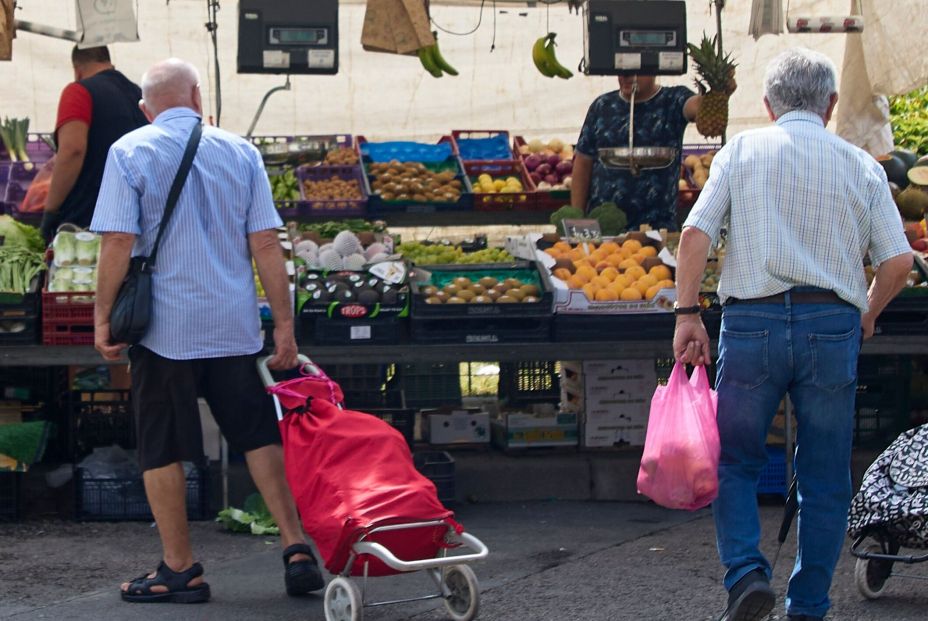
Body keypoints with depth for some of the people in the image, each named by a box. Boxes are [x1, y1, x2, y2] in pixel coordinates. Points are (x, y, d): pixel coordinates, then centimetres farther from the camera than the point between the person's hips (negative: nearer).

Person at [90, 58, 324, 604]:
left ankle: (180, 569, 11)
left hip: (164, 328, -3)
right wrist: (284, 323, 4)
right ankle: (298, 549, 3)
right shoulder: (240, 152, 4)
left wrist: (103, 316, -3)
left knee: (162, 452, 7)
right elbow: (265, 245, 1)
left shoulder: (130, 153, -4)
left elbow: (118, 242, -12)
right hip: (235, 327, 3)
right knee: (260, 437, 11)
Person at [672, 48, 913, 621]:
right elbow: (898, 260, 3)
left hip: (752, 321, -1)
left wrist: (688, 313, 0)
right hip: (833, 325, 1)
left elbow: (696, 234, -4)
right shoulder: (861, 165, 9)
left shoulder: (742, 151, 7)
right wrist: (869, 314, 19)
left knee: (735, 462, 11)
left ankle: (746, 572, -10)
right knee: (825, 478, 11)